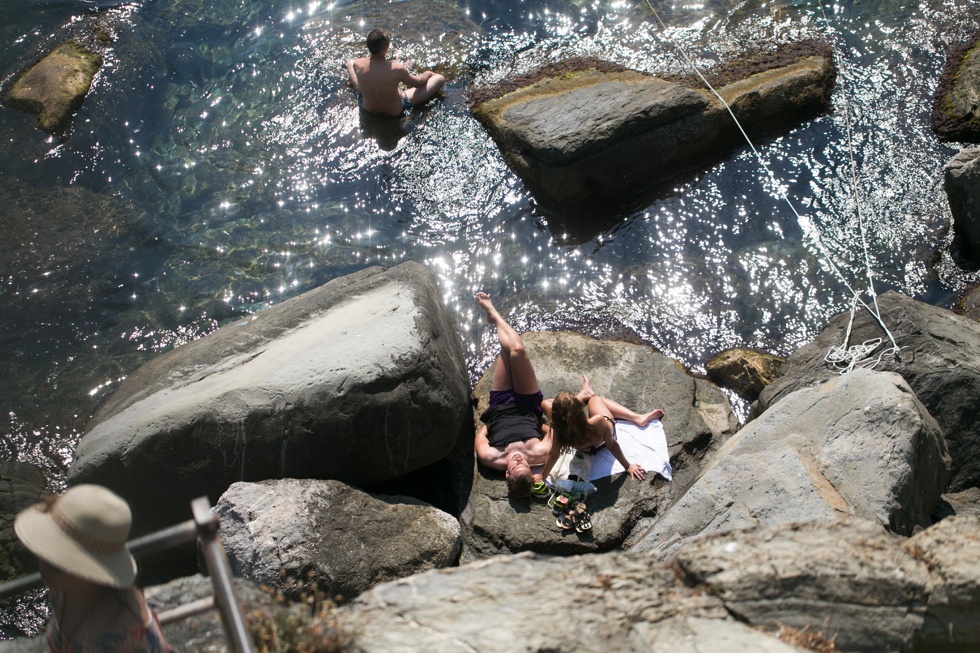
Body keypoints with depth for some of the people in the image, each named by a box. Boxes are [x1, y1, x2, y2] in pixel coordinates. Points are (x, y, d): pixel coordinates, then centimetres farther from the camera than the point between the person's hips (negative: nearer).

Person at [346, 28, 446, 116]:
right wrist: (427, 74, 9)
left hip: (367, 108, 3)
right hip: (395, 112, -3)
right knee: (440, 78, 2)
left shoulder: (358, 65, -26)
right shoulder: (397, 69, -35)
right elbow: (418, 83, -13)